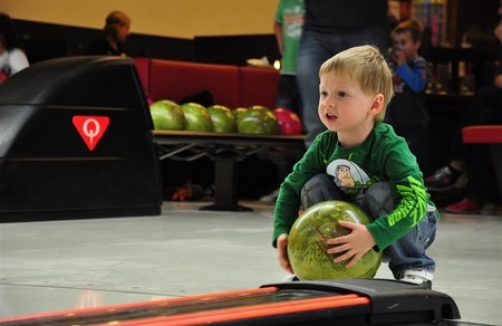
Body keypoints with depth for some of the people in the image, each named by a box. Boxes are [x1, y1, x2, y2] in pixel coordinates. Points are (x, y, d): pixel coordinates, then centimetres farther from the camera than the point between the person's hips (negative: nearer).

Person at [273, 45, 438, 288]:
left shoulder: (389, 147, -30)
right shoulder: (324, 145, -13)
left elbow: (416, 200, -41)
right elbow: (291, 187, -2)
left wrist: (373, 236, -52)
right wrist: (282, 232, -18)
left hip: (411, 225, -4)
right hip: (357, 222, 5)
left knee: (381, 193, -33)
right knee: (315, 185, -15)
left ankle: (415, 268, -14)